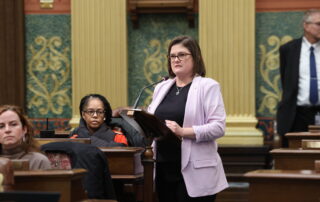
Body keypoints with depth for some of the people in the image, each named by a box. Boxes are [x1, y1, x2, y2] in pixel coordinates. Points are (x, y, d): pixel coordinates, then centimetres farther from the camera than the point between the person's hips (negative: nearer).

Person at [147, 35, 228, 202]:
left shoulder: (208, 86, -3)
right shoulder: (161, 88, 16)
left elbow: (218, 127, -12)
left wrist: (183, 132, -21)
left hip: (194, 172, -6)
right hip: (164, 169, 6)